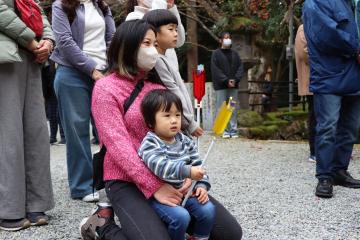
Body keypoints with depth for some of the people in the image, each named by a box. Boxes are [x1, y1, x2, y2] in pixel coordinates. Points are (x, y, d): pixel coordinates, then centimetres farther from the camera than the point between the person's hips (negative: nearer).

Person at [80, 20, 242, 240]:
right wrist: (153, 187, -22)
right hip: (127, 182, -5)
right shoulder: (106, 88, -7)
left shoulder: (158, 86, 12)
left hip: (169, 179, 6)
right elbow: (118, 145, -16)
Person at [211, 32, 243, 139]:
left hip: (233, 86, 4)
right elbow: (215, 70, -7)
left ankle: (233, 130, 8)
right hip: (220, 86, -4)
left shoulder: (234, 54, 14)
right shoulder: (216, 54, 1)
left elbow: (240, 67, 9)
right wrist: (226, 81, -14)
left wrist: (235, 80, -8)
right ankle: (224, 131, 0)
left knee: (233, 109, 4)